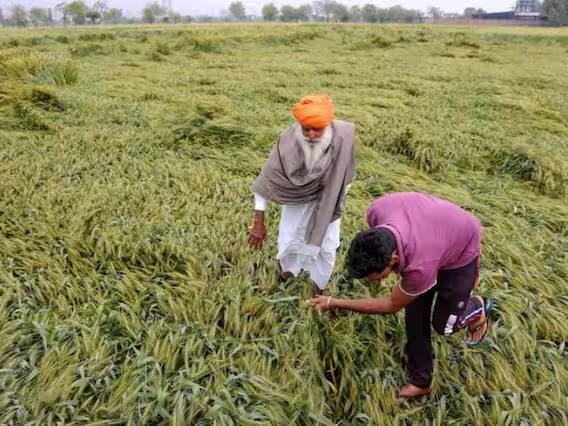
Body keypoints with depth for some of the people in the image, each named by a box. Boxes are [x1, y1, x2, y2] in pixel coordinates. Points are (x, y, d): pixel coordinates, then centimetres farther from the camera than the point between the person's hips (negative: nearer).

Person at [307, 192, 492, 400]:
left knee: (443, 324, 4)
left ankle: (477, 307, 35)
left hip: (461, 251, -5)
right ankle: (420, 380, 22)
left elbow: (391, 305, -26)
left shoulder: (421, 266, -46)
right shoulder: (376, 211, -35)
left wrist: (335, 303, -24)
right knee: (415, 314, 4)